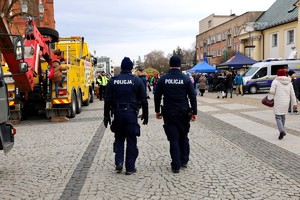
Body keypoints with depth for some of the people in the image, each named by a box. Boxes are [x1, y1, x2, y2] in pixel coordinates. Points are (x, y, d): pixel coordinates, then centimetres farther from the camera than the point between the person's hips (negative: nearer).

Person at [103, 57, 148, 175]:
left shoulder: (113, 80, 3)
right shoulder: (137, 81, -1)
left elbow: (107, 100, 3)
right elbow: (143, 100, 0)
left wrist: (106, 115, 9)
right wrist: (145, 115, 9)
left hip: (118, 113, 2)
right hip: (131, 113, -2)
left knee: (119, 138, 18)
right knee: (131, 140, 6)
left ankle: (119, 162, 6)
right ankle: (130, 167, 10)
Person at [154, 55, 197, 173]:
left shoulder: (163, 79, -1)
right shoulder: (186, 79, -3)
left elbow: (157, 97, 3)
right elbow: (192, 97, -3)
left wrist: (157, 111, 13)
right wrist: (194, 112, 3)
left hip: (169, 113, 0)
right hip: (183, 113, 0)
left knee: (173, 139, 3)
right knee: (184, 137, 17)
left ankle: (176, 166, 5)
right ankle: (184, 161, 23)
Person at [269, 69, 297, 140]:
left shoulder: (275, 81, -5)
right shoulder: (289, 83, 10)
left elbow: (272, 92, -12)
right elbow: (292, 94, 9)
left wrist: (268, 98, 3)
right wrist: (294, 103, 10)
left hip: (278, 103, -5)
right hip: (286, 102, 5)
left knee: (278, 117, -2)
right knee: (283, 116, 19)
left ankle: (282, 131, -20)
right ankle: (282, 131, 26)